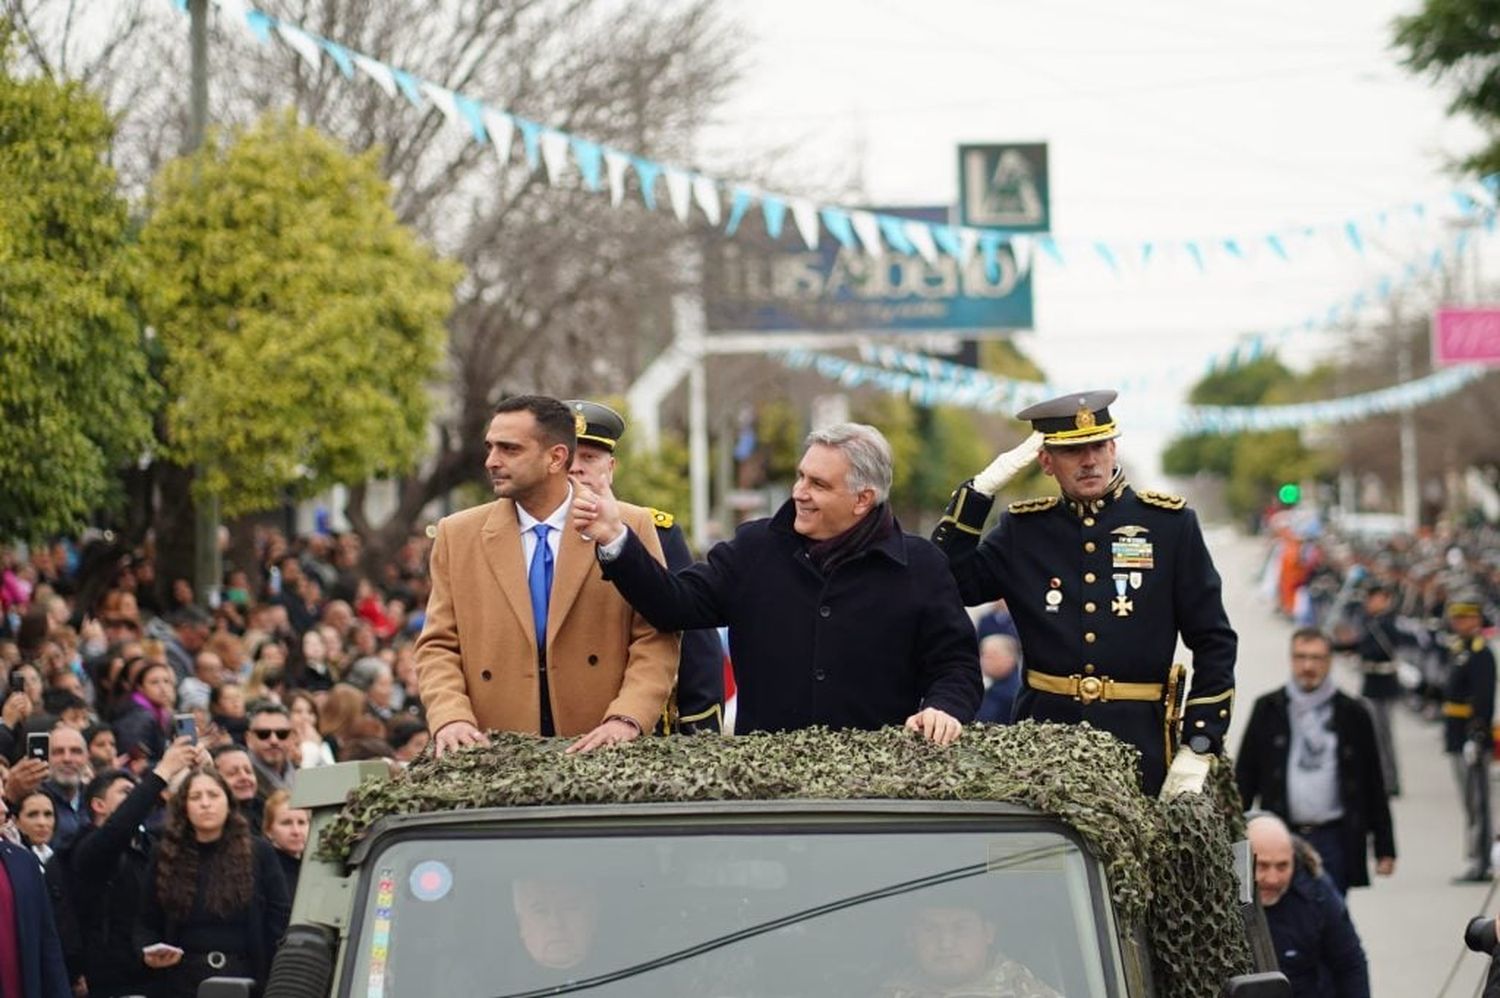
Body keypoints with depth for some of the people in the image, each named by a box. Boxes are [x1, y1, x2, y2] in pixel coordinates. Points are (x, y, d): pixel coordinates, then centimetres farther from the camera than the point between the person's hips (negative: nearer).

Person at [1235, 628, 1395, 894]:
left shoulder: (1352, 714, 4)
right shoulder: (1268, 710, 6)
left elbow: (1374, 784, 7)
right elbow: (1245, 776, 7)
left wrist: (1384, 848, 4)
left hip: (1334, 840, -1)